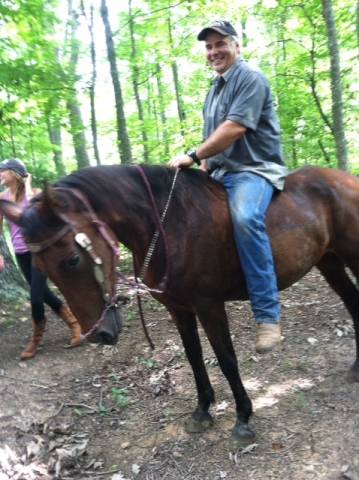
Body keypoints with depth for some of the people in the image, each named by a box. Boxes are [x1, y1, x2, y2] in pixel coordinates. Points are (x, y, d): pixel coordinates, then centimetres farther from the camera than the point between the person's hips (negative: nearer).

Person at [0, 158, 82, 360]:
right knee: (43, 293, 12)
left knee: (36, 296, -5)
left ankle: (36, 340, 18)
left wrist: (27, 184, -22)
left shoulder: (34, 191, -8)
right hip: (21, 253, 5)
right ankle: (74, 323, 31)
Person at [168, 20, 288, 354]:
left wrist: (194, 156, -21)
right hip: (221, 173, 10)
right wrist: (204, 169, 11)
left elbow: (235, 128, -21)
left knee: (245, 218, -38)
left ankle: (267, 314, -33)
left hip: (254, 169, -10)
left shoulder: (250, 78, -6)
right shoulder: (215, 90, 22)